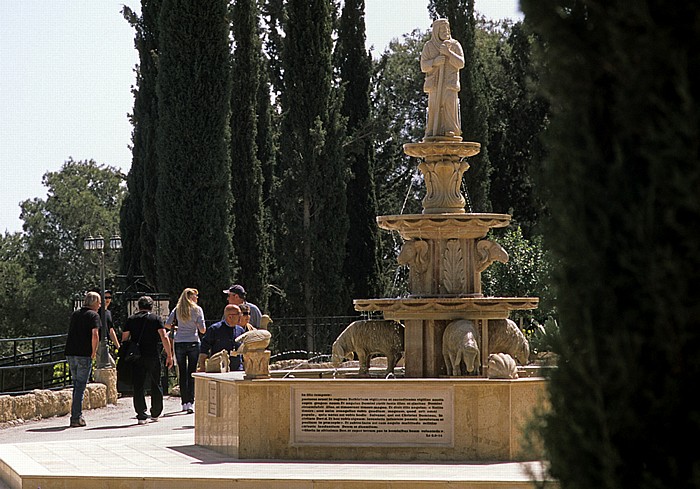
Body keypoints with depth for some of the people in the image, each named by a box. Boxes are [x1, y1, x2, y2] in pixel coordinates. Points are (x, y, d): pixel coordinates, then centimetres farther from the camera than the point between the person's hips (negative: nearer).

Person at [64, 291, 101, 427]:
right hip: (84, 355, -6)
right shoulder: (93, 315, -5)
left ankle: (76, 415, 16)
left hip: (70, 354, 6)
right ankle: (76, 418, -5)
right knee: (81, 387, -3)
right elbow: (95, 335, -18)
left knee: (76, 385, 16)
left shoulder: (75, 314, 17)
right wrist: (93, 352, -6)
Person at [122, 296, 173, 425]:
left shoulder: (130, 319, 7)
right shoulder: (156, 319, 2)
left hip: (136, 357, 1)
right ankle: (155, 413, 21)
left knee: (138, 386, 2)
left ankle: (141, 415, -4)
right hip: (153, 356, -1)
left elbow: (124, 339, 4)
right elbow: (164, 337, -7)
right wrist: (169, 356, -3)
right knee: (156, 385, 13)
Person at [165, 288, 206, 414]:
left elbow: (167, 324, 1)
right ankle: (190, 402, -10)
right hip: (193, 343, -2)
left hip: (179, 343, 2)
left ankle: (184, 403, 10)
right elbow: (202, 330, -5)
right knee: (192, 374, -1)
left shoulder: (177, 309, 5)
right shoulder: (197, 310, -2)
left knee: (182, 374, 8)